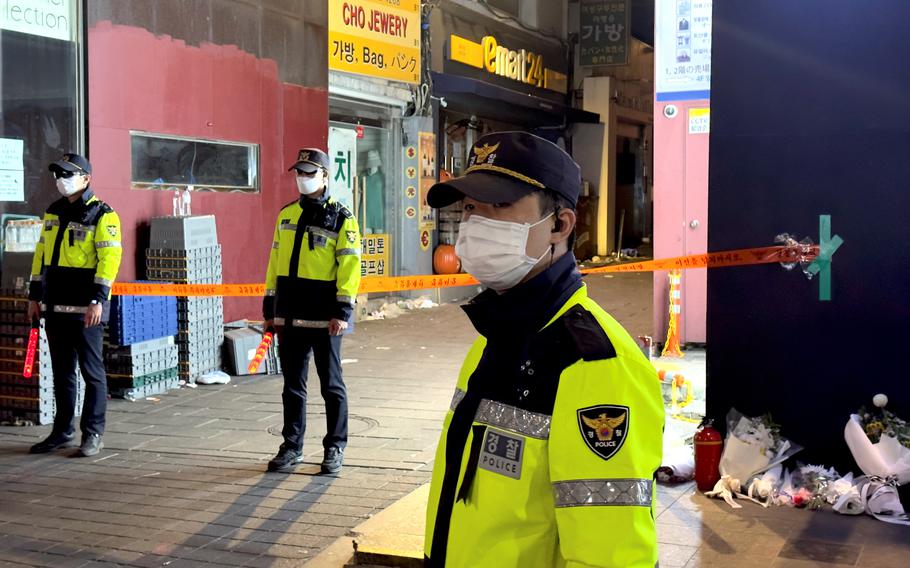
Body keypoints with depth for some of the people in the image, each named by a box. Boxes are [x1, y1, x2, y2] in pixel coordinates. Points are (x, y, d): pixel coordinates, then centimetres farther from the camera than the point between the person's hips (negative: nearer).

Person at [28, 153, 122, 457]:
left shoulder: (102, 215, -7)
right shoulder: (53, 212, 16)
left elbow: (110, 257, -14)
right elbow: (41, 254, 19)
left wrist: (98, 300, -20)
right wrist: (34, 295, 15)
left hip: (85, 307, -7)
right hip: (55, 306, 7)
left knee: (91, 371, 0)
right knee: (61, 372, 13)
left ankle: (93, 433, 8)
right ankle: (63, 432, 22)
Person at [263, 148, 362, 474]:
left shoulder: (341, 219, -3)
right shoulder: (286, 215, 13)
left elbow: (349, 266, -8)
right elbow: (275, 262, 16)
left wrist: (342, 312, -15)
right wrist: (269, 308, 13)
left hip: (324, 318, -5)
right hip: (290, 316, 5)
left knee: (331, 385, 5)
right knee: (293, 385, 12)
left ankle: (335, 448, 16)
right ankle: (292, 447, 22)